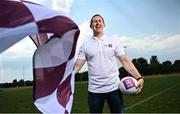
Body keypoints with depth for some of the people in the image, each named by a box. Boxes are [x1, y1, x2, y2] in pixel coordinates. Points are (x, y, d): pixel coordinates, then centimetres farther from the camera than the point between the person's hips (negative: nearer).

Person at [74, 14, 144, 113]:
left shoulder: (113, 42, 5)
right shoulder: (85, 46, 6)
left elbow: (125, 61, 1)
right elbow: (77, 66, 1)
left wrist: (139, 77, -11)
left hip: (114, 87, 0)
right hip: (94, 90, 0)